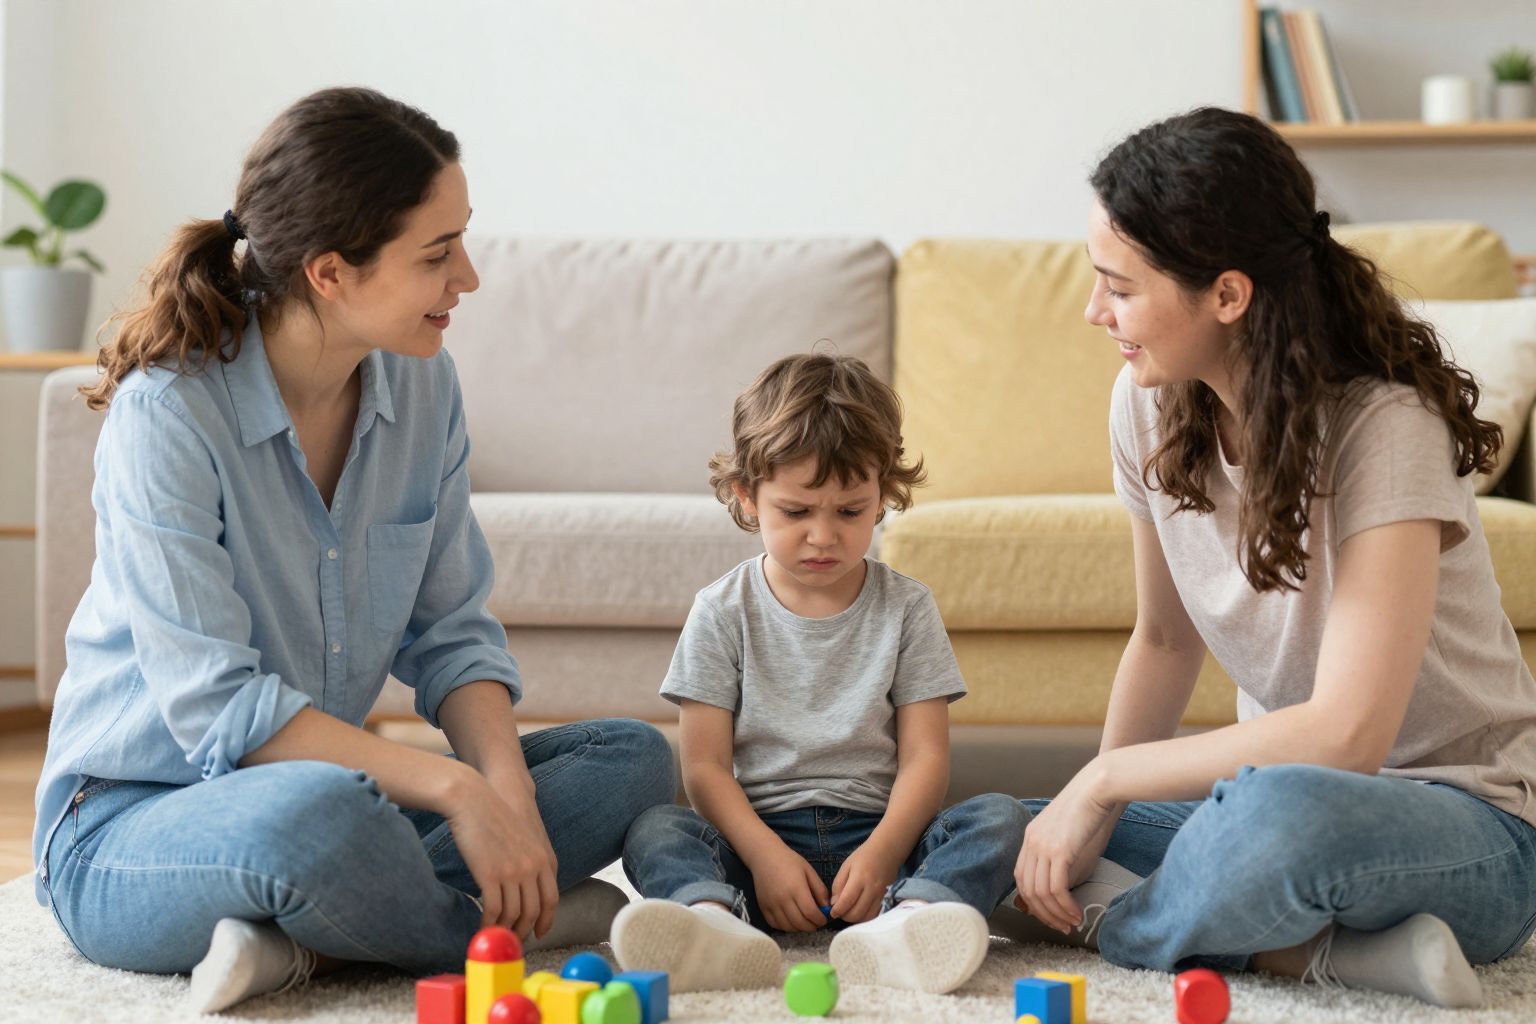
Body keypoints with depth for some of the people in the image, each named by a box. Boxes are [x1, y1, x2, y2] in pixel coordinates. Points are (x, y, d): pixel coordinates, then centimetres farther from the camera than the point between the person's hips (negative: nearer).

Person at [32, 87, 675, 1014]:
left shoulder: (421, 387, -1)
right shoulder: (166, 413, -20)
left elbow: (452, 634, 2)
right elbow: (217, 705, -25)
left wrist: (506, 786, -18)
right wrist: (456, 790, -29)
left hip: (335, 781, 8)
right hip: (130, 825, -7)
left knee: (634, 760, -5)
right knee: (317, 813, -41)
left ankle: (302, 943, -18)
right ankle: (490, 930, -10)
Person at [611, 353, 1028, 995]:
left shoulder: (906, 609, 7)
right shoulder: (723, 612, 5)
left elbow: (925, 757, 1)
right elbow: (705, 766, -1)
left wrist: (880, 856, -18)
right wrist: (766, 857, -19)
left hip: (874, 836, 1)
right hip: (757, 837, 0)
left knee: (999, 818, -25)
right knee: (653, 831, -27)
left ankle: (904, 923, -56)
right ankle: (717, 925, -60)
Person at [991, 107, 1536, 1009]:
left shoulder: (1385, 429, -23)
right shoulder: (1150, 405, -3)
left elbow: (1347, 735, -30)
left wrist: (1105, 781, -23)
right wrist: (1090, 817, -4)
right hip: (1279, 784, 7)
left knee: (1278, 812, -41)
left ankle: (1111, 928, -9)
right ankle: (1325, 953, -13)